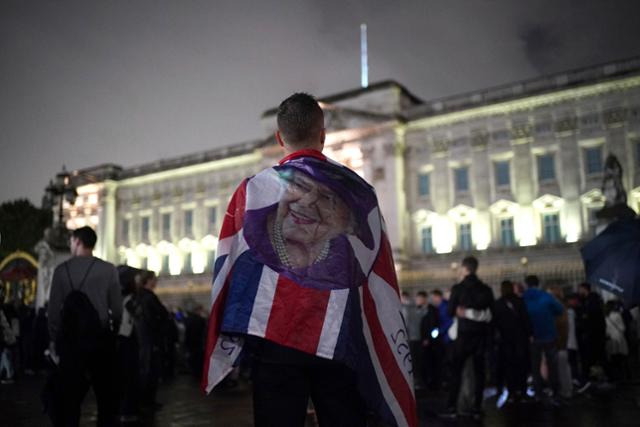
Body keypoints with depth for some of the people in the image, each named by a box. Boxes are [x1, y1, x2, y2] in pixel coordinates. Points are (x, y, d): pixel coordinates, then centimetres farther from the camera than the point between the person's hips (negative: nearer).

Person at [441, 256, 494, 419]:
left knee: (456, 369, 2)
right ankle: (477, 407, 9)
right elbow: (491, 313, 7)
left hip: (464, 333, -4)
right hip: (481, 334, 4)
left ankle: (452, 407, -1)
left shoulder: (458, 288, -7)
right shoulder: (486, 289, 4)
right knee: (479, 370, 9)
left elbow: (450, 311, -3)